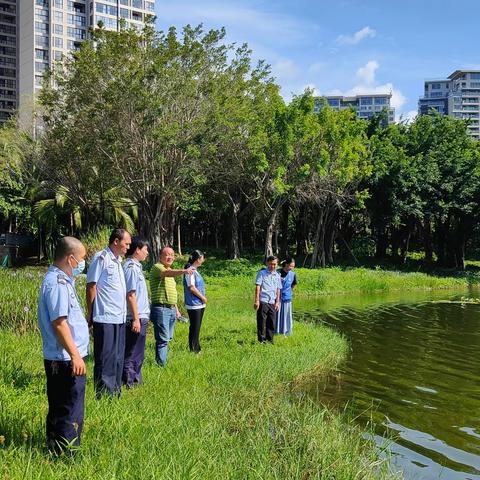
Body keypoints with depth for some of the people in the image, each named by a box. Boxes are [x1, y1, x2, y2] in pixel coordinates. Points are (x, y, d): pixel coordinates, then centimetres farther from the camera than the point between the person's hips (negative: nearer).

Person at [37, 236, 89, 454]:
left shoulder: (62, 280, 13)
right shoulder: (57, 283, -18)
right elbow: (59, 322, -24)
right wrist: (75, 355, -23)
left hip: (63, 359, 10)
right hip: (66, 360, -10)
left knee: (59, 409, 19)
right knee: (70, 412, -1)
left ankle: (56, 450, 30)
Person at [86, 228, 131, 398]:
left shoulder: (118, 261, 16)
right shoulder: (101, 258, -9)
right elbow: (91, 286, -9)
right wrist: (91, 315, -8)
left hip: (119, 318, 8)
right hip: (105, 318, -8)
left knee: (118, 359, 12)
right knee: (105, 359, -3)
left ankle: (115, 395, 21)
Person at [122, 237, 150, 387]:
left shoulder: (136, 266, 14)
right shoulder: (131, 267, -15)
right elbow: (131, 295, -20)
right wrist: (136, 319, -20)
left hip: (141, 317, 10)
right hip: (136, 318, -10)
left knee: (138, 354, 17)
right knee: (132, 354, -1)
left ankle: (135, 380, 26)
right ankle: (129, 382, 7)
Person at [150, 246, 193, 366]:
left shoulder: (171, 271, 20)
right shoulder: (157, 267, -8)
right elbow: (166, 273, -32)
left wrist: (176, 309, 24)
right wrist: (183, 271, -48)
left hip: (171, 309, 9)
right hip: (161, 308, -9)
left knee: (167, 338, 13)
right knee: (163, 339, -10)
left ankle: (162, 361, 21)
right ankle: (161, 365, -5)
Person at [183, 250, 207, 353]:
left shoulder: (195, 270, 14)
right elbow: (191, 287, -19)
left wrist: (203, 298, 8)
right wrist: (203, 298, -11)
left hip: (200, 304, 9)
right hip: (194, 305, -9)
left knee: (197, 328, 15)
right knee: (194, 329, -3)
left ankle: (197, 349, 23)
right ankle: (193, 350, 5)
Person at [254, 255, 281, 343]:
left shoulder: (277, 275, 15)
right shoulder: (262, 273, 0)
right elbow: (257, 286, -4)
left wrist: (277, 302, 13)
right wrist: (257, 300, -11)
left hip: (272, 302, 5)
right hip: (263, 301, -5)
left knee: (272, 323, 7)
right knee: (262, 322, -2)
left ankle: (270, 340, 16)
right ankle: (262, 340, 4)